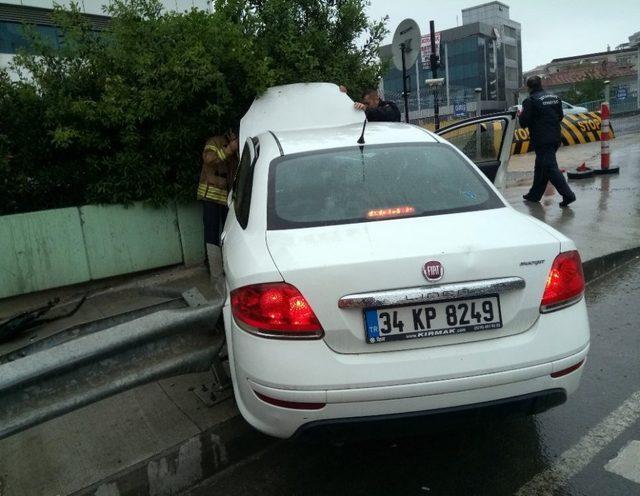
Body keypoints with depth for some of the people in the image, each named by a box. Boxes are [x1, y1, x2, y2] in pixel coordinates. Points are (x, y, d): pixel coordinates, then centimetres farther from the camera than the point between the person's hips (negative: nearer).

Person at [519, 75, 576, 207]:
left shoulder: (530, 101, -12)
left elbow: (524, 122, -13)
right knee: (540, 167, 18)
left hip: (542, 141, -8)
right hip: (555, 138, 8)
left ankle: (567, 195, -13)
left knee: (550, 168, -7)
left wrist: (521, 115, 7)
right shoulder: (555, 97, 12)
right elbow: (560, 116, 15)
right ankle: (535, 194, 27)